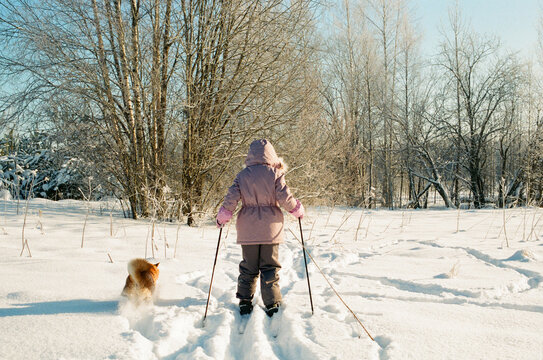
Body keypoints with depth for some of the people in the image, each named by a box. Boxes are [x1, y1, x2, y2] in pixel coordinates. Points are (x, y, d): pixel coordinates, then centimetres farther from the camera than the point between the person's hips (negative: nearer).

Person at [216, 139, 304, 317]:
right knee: (270, 267, 8)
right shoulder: (275, 174, -5)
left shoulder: (242, 175, -1)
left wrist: (222, 217, 7)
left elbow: (231, 198, -6)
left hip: (248, 229, 1)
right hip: (270, 229, -1)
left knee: (248, 267, 14)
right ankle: (272, 304, 8)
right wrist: (298, 210, 8)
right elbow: (285, 198, -10)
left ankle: (245, 302, 17)